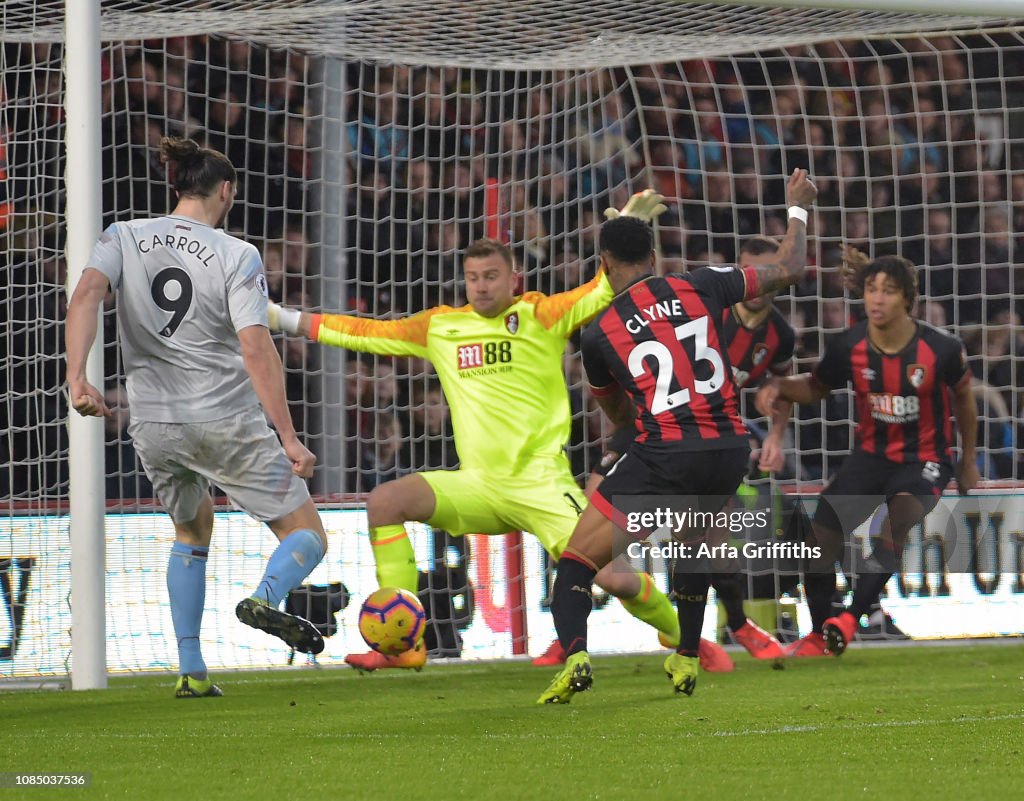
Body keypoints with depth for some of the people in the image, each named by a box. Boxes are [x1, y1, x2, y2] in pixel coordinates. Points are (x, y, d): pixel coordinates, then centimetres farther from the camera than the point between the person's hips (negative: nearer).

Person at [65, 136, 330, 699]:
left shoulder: (124, 238, 5)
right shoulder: (236, 256, -5)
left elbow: (85, 296, -14)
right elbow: (255, 348, -14)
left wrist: (77, 378, -21)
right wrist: (289, 439, -14)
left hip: (152, 422, 4)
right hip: (227, 420, -4)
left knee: (192, 531, 30)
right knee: (306, 537, 6)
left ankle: (190, 670, 19)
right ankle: (267, 597, -28)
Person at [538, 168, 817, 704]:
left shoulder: (600, 335, 4)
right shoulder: (700, 287, 6)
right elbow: (788, 270, 16)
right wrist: (798, 209, 32)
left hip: (663, 458, -4)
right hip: (729, 452, 4)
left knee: (576, 563, 2)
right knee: (692, 547, 33)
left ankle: (574, 655, -22)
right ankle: (687, 659, 36)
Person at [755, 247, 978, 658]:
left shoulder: (941, 348, -17)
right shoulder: (849, 347, -11)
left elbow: (963, 397, 4)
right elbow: (815, 388, 9)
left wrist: (968, 463, 13)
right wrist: (779, 386, -14)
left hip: (924, 459, -3)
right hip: (871, 453, 3)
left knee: (900, 521, -32)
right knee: (822, 532, -8)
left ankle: (850, 620, -31)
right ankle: (818, 635, 11)